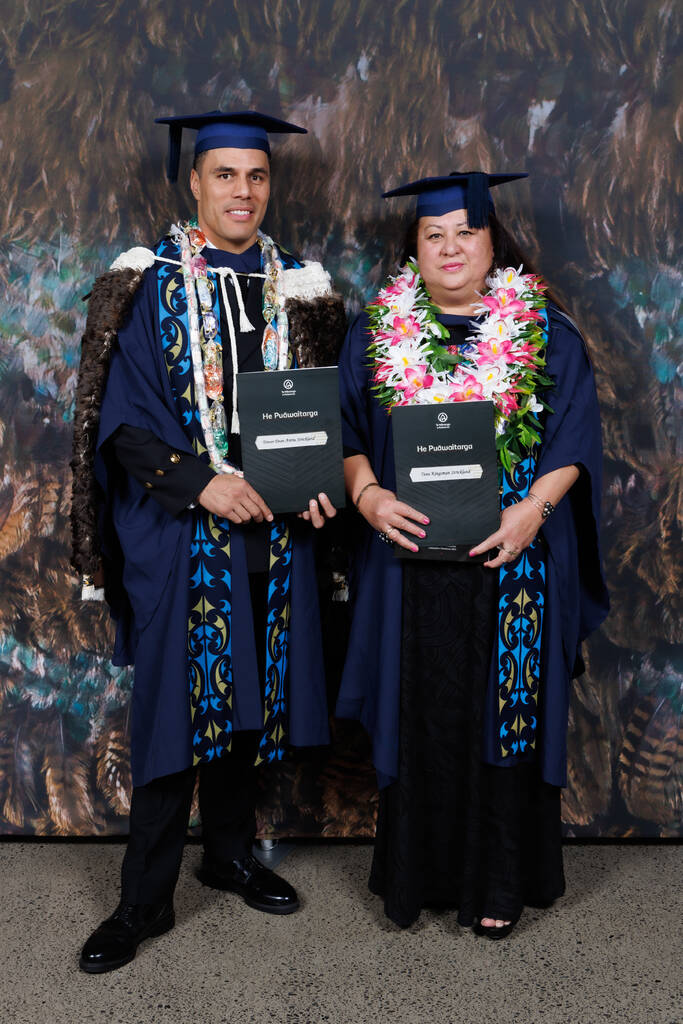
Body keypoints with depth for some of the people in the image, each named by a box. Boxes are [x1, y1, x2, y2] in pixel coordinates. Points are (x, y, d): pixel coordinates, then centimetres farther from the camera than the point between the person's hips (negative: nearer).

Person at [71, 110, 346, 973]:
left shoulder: (295, 288, 10)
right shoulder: (148, 285, -1)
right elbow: (120, 417, -8)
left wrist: (317, 482, -5)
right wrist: (200, 481, -19)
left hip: (272, 526, 4)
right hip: (179, 532, -4)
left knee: (250, 699, 12)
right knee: (177, 705, -1)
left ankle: (230, 851, 32)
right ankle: (145, 900, 13)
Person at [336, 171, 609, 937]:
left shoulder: (546, 334, 4)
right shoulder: (375, 334, 8)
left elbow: (573, 441, -1)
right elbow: (346, 433, 7)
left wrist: (533, 507, -16)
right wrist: (368, 493, -12)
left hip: (512, 561, -1)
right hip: (410, 557, 1)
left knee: (506, 715, 5)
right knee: (417, 719, 7)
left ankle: (498, 882, 21)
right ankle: (414, 874, 23)